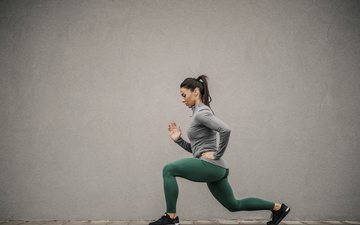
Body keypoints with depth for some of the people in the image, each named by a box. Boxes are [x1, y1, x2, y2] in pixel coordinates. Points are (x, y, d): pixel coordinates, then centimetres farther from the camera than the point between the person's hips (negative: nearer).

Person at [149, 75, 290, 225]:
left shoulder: (201, 112, -11)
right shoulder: (198, 113, 18)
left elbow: (225, 130, -28)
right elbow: (195, 148, 22)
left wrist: (217, 155, -18)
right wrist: (178, 139, 10)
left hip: (210, 165, -10)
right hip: (214, 168, 10)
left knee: (168, 170, -12)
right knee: (234, 205, 20)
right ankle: (277, 207, 30)